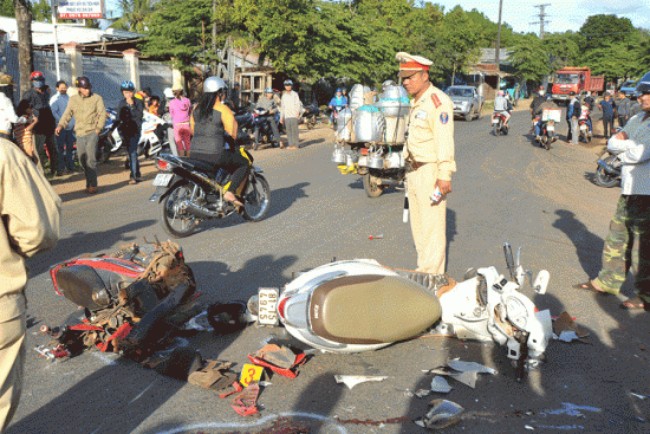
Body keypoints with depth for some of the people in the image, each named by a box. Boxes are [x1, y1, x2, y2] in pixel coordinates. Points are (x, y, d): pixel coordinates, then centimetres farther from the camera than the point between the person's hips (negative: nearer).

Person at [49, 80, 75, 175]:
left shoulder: (69, 98, 14)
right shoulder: (55, 99, -4)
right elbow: (53, 112, -13)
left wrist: (74, 124, 8)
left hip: (70, 127, 6)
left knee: (69, 148, 12)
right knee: (60, 148, -5)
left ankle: (69, 166, 22)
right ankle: (60, 168, -1)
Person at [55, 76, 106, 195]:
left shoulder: (97, 98, 1)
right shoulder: (73, 99, 10)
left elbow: (102, 114, -3)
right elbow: (67, 114, 6)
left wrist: (98, 128, -11)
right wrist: (61, 125, -9)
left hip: (92, 132, -4)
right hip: (79, 133, 4)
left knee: (91, 159, -14)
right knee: (82, 160, 7)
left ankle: (92, 185, -9)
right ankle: (89, 183, 19)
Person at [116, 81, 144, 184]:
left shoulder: (138, 102, 0)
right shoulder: (121, 103, 12)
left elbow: (139, 115, -13)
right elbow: (119, 118, 15)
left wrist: (132, 105, -18)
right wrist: (120, 130, 6)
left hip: (135, 130, -5)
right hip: (125, 131, 5)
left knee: (132, 152, -16)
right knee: (131, 153, 10)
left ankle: (134, 176, -17)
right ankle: (137, 174, 20)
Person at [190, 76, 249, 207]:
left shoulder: (197, 108, 11)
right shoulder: (223, 109, -7)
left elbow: (192, 130, 18)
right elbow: (232, 134, -8)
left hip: (194, 154, 7)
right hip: (215, 154, -7)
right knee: (244, 164, 10)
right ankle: (230, 192, -5)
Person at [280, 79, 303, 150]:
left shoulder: (295, 94, 2)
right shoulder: (284, 95, 18)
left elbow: (298, 104, -6)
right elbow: (282, 107, 22)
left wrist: (298, 112, -21)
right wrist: (281, 117, 18)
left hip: (294, 115, -5)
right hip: (286, 116, 5)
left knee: (294, 130, -7)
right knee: (288, 131, 3)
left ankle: (296, 144, -5)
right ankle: (290, 144, 8)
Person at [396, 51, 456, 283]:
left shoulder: (438, 101, -14)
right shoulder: (416, 101, 16)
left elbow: (445, 140, -20)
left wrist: (444, 175, -25)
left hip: (431, 171, -10)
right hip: (414, 169, 10)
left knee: (432, 223, -6)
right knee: (418, 223, 15)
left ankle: (433, 275, 0)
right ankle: (424, 268, 26)